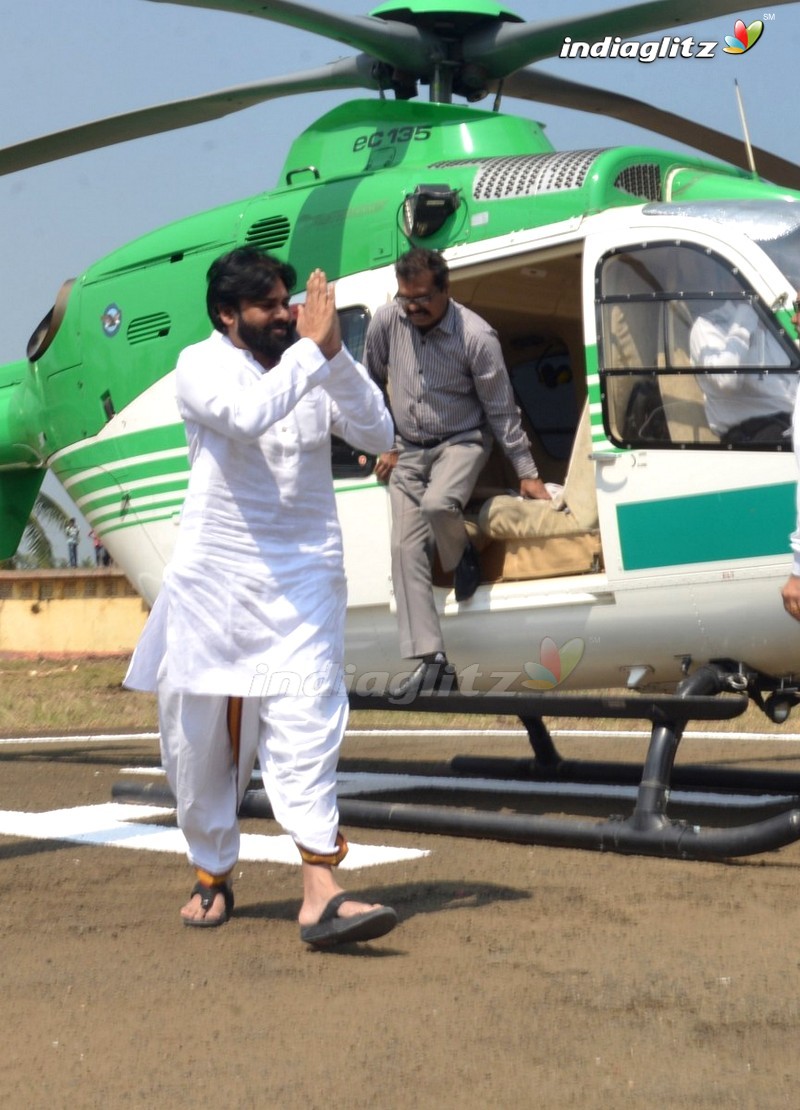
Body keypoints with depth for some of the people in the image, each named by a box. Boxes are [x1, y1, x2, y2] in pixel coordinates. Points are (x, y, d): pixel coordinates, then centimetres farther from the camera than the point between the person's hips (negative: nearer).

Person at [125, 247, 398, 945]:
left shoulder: (313, 368, 8)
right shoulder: (202, 365, -3)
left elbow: (377, 434, -4)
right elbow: (247, 415, -24)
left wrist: (335, 352, -13)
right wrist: (310, 348, -18)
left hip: (304, 578, 1)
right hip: (214, 576, -1)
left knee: (306, 726, -12)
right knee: (200, 733, 7)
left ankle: (321, 896, -20)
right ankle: (213, 875, 28)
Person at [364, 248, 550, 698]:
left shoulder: (476, 336, -18)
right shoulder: (386, 321, -7)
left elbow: (501, 409, -9)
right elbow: (371, 386, 9)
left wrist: (527, 472, -6)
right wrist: (383, 445, 10)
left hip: (462, 441, -4)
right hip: (408, 449, 4)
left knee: (437, 503, -36)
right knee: (407, 548, -10)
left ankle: (463, 559, 0)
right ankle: (433, 662, -12)